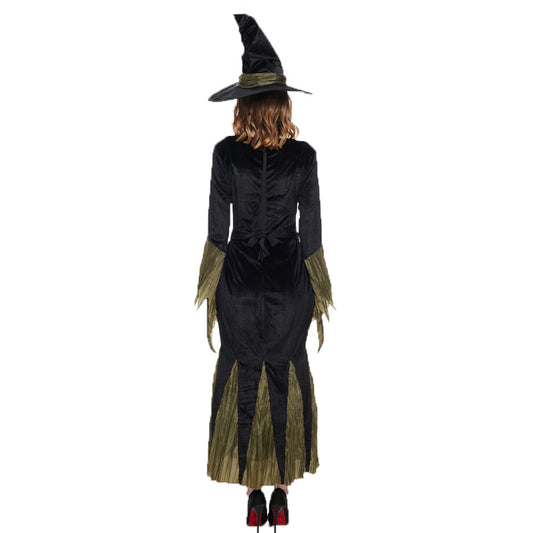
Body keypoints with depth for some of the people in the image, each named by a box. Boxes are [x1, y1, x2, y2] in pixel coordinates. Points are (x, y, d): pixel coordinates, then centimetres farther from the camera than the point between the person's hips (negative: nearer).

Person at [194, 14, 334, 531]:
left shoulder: (226, 153, -13)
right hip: (288, 286, 0)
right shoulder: (303, 156, -11)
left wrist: (211, 295, 5)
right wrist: (316, 294, 6)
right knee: (286, 383, 15)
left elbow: (217, 228, -7)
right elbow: (311, 232, -6)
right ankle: (282, 492, 27)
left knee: (243, 384, 14)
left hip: (239, 284, 0)